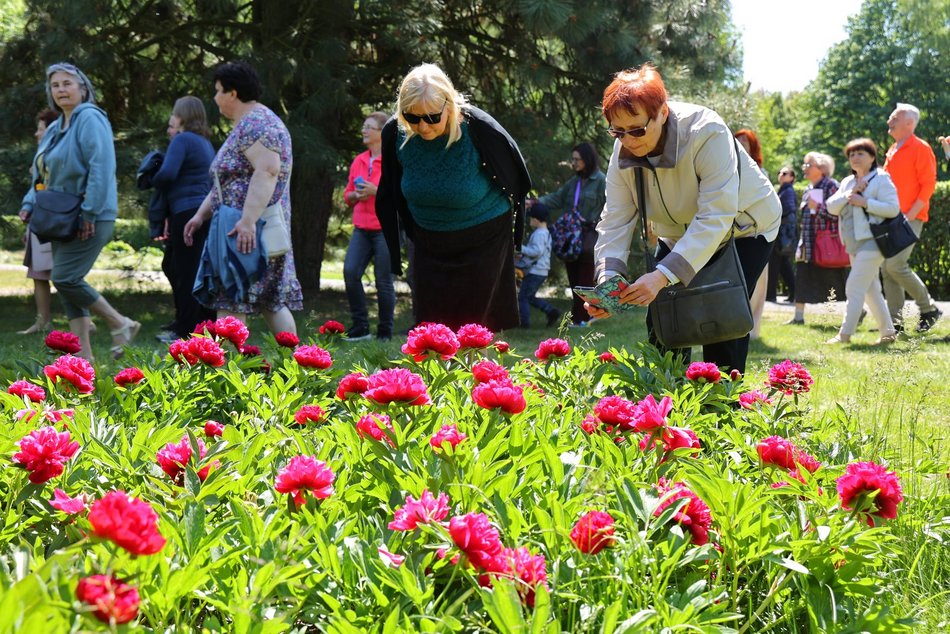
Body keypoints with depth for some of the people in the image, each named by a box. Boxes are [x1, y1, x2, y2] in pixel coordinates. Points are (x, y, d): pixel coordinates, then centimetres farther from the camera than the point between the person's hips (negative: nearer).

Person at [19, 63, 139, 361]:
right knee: (67, 282, 6)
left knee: (65, 278, -15)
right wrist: (30, 204, 8)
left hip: (89, 220, -9)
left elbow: (101, 169, -21)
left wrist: (89, 213, -23)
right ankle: (83, 353, 8)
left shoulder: (90, 119, -11)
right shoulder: (55, 128, 17)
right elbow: (43, 174, 23)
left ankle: (120, 323, 0)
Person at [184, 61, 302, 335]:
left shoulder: (256, 124, -12)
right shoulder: (245, 125, 22)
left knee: (229, 301, -12)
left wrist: (248, 221, -32)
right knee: (270, 302, 10)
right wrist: (201, 215, 20)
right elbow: (227, 182, 25)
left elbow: (267, 172, -26)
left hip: (247, 233, -11)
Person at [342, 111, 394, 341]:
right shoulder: (359, 161, 13)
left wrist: (376, 191, -17)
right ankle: (360, 327, 0)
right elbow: (347, 195, 20)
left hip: (385, 229, -5)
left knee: (384, 281, -3)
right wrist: (356, 195, -2)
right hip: (362, 228, 5)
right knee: (350, 271, -10)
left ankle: (385, 333, 9)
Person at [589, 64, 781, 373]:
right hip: (680, 233, 6)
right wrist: (607, 275, -38)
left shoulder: (706, 133, -36)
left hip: (742, 228, -6)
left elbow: (715, 217, -40)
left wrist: (663, 275, -49)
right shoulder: (624, 151, -17)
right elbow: (616, 219, -19)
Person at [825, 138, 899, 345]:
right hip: (853, 244, 8)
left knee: (854, 288, -11)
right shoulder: (847, 182, 17)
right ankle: (888, 332, 19)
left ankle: (844, 334, -8)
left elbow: (893, 208, -15)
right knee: (871, 290, 12)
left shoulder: (881, 179, -5)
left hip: (871, 242, -8)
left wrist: (865, 202, -19)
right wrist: (850, 194, -9)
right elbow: (832, 207, 6)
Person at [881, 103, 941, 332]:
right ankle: (895, 320, 7)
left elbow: (928, 185, -12)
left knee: (895, 265, -16)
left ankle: (929, 309, -1)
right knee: (887, 268, 3)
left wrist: (910, 215, -18)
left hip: (910, 218, -8)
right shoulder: (892, 150, 17)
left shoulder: (920, 148, -7)